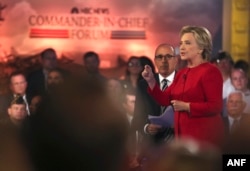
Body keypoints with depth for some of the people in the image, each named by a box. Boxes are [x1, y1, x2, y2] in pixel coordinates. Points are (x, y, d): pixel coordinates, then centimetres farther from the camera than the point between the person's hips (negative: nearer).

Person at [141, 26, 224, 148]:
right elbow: (165, 100, 12)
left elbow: (216, 106, -15)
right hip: (184, 134, 8)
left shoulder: (210, 71, -8)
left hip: (205, 136, -8)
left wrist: (186, 106, -17)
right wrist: (151, 81, -1)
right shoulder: (182, 73, 16)